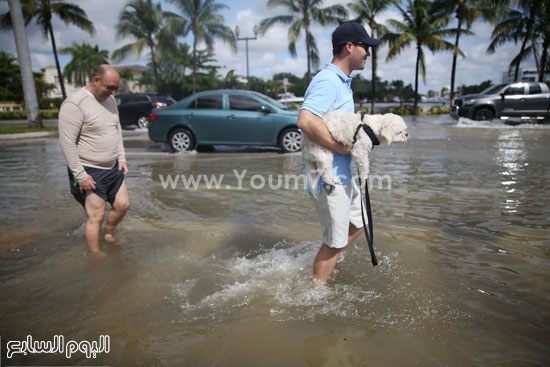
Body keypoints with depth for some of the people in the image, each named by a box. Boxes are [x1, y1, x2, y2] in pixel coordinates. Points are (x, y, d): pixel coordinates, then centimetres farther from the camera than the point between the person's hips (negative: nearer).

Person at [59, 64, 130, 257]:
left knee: (122, 205, 13)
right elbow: (67, 142, -20)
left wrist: (121, 157, 9)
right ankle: (95, 255, 14)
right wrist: (80, 175, -20)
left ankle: (108, 235, 37)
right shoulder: (75, 104, -19)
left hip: (113, 168, 8)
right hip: (90, 172, -8)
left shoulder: (109, 99, 8)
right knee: (96, 215, -2)